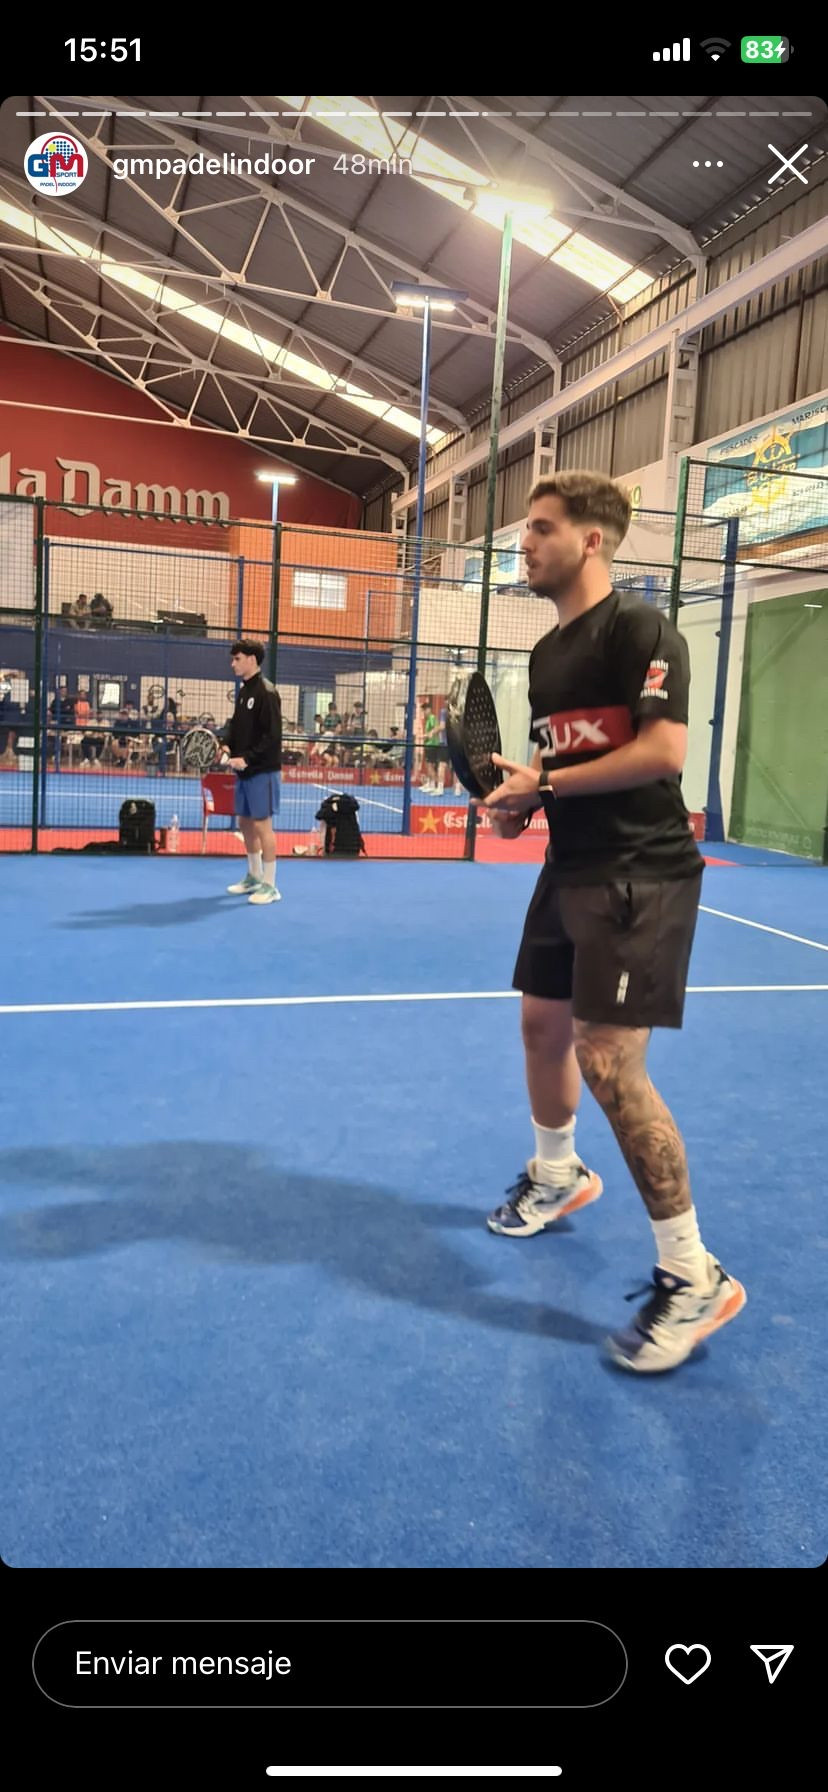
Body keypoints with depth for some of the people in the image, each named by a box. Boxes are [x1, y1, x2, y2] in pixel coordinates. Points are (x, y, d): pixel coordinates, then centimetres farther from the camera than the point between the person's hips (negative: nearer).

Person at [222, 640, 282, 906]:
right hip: (244, 770, 9)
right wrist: (226, 745, 1)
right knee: (246, 822, 14)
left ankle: (269, 886, 4)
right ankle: (254, 877, 28)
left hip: (261, 771, -9)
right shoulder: (243, 690, 13)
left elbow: (272, 735, -19)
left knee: (262, 825, -4)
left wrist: (247, 759, -23)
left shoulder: (266, 692, -13)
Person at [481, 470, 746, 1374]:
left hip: (641, 877, -9)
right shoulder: (546, 652, 14)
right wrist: (520, 798, 2)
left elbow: (663, 751, -23)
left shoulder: (640, 630, -13)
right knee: (543, 1026, 18)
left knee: (610, 1062, -13)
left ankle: (693, 1277, 1)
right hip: (571, 871, 9)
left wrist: (547, 783, -17)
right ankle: (557, 1175, 44)